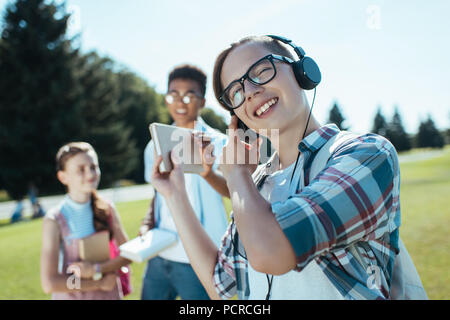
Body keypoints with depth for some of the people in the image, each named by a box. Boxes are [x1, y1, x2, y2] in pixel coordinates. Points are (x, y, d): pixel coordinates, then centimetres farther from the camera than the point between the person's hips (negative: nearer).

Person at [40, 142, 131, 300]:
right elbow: (49, 284, -21)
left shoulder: (107, 209, -7)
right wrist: (100, 283, -17)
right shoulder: (54, 220, -17)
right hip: (71, 295, -2)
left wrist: (97, 270, -18)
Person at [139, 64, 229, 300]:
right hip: (160, 256, 5)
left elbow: (231, 190, -22)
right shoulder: (155, 146, 9)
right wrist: (148, 223, 1)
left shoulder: (216, 142, -8)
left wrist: (208, 173, -42)